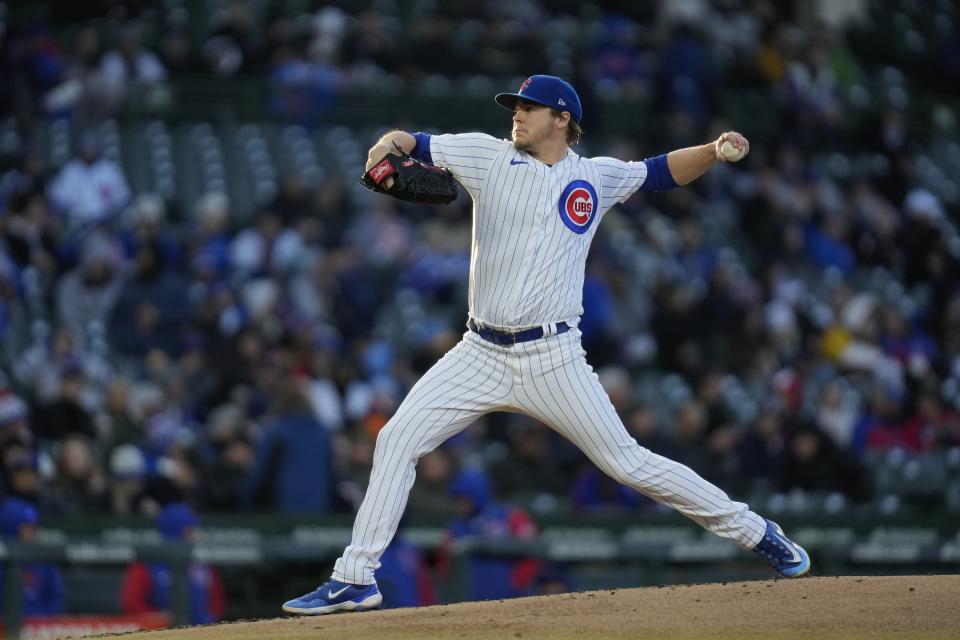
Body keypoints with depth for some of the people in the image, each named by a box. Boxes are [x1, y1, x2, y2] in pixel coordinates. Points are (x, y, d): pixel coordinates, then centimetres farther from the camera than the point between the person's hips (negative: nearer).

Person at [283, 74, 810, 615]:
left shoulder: (595, 177, 6)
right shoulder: (490, 157, 5)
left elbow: (666, 171, 15)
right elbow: (416, 144, 1)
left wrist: (715, 150, -5)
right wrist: (389, 144, -22)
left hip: (551, 359, -2)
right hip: (481, 354, 2)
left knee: (626, 462, -3)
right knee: (397, 440, -7)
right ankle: (356, 580, -1)